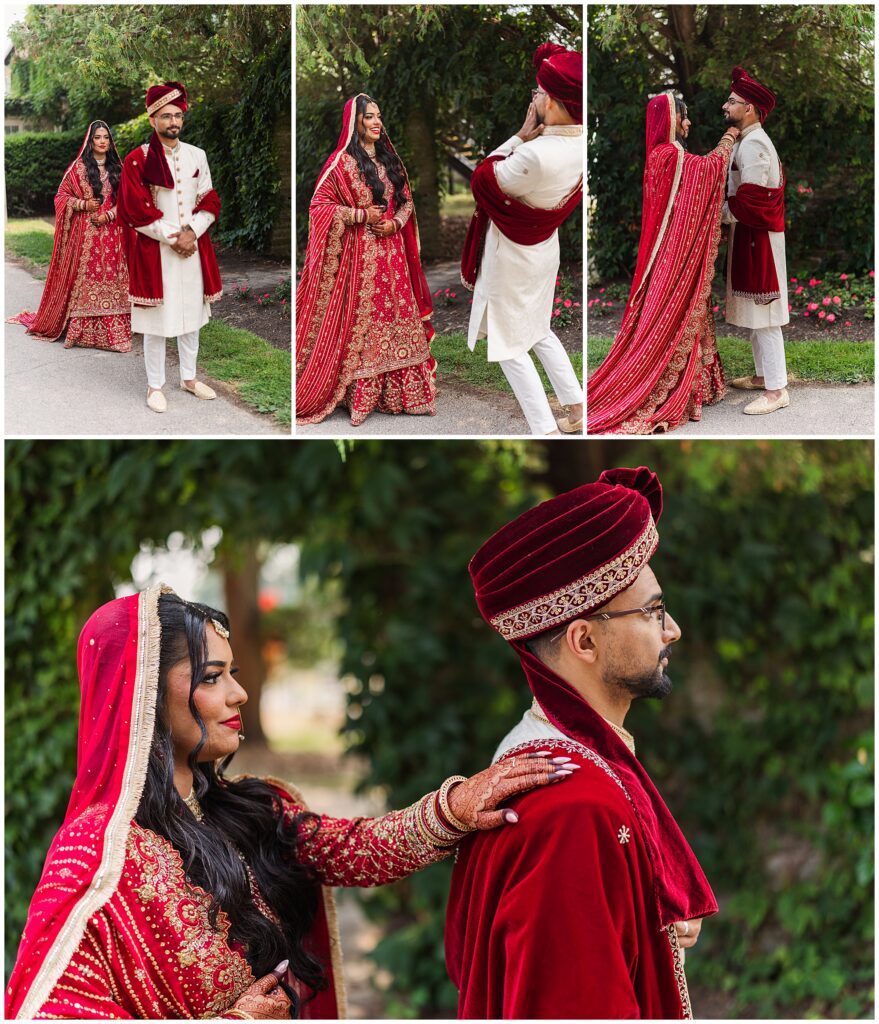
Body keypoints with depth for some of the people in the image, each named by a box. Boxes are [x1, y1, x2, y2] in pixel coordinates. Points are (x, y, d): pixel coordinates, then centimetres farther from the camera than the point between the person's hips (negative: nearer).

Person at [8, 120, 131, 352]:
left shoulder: (117, 169, 10)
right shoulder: (78, 168, 1)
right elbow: (61, 197, 2)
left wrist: (109, 215, -8)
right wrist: (83, 205, -13)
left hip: (112, 234, 3)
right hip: (85, 235, -3)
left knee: (111, 280, 1)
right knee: (84, 280, -4)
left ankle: (112, 330, 2)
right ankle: (80, 329, 0)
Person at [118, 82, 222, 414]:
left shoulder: (197, 156, 5)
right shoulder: (137, 160, -8)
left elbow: (210, 201, 6)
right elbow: (137, 212, -11)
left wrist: (191, 233, -10)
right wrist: (172, 237, -14)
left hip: (193, 247, 4)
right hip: (155, 252, -4)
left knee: (191, 314, 13)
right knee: (157, 319, 0)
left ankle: (189, 377, 27)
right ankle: (155, 386, 10)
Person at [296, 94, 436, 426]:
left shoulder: (389, 159, 12)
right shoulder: (342, 162, -6)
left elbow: (407, 200, 16)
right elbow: (319, 205, -10)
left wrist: (395, 223, -4)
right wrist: (361, 216, -15)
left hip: (391, 252, 6)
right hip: (359, 254, -6)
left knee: (397, 318, 5)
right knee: (362, 323, -3)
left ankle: (397, 392, 11)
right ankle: (359, 395, 5)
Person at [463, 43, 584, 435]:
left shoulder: (536, 156, -37)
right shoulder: (578, 145, -11)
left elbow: (481, 180, -21)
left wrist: (519, 137, -17)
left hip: (510, 258, -8)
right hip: (544, 250, 8)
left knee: (510, 347, 8)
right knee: (539, 333, 27)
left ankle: (546, 432, 9)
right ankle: (577, 411, 31)